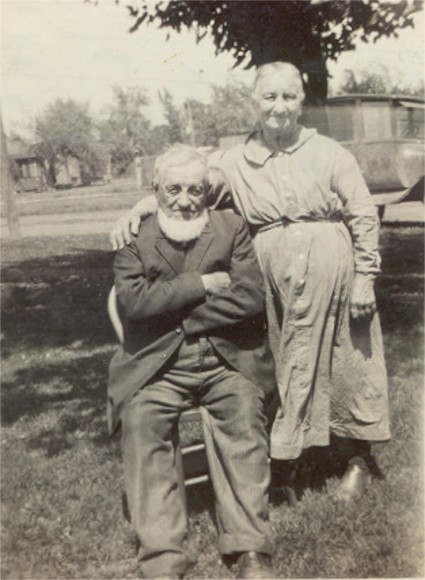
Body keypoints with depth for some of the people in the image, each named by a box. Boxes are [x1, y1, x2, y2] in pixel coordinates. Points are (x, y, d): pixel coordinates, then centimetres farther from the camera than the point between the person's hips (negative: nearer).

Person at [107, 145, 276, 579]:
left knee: (243, 413, -27)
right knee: (141, 419, -26)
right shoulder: (134, 241, 8)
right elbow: (134, 301, -10)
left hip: (227, 360, 0)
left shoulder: (233, 229, 8)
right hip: (158, 367, 0)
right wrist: (202, 285, -9)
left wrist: (172, 308, -6)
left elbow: (250, 298, -5)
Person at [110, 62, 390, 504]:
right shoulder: (233, 162, 4)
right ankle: (285, 456, 24)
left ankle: (357, 459, 25)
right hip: (272, 276, 2)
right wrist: (137, 211, -10)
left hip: (330, 272, -1)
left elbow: (364, 217, 1)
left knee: (343, 363, 7)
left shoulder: (329, 154, 0)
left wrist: (364, 278, -3)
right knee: (284, 365, 8)